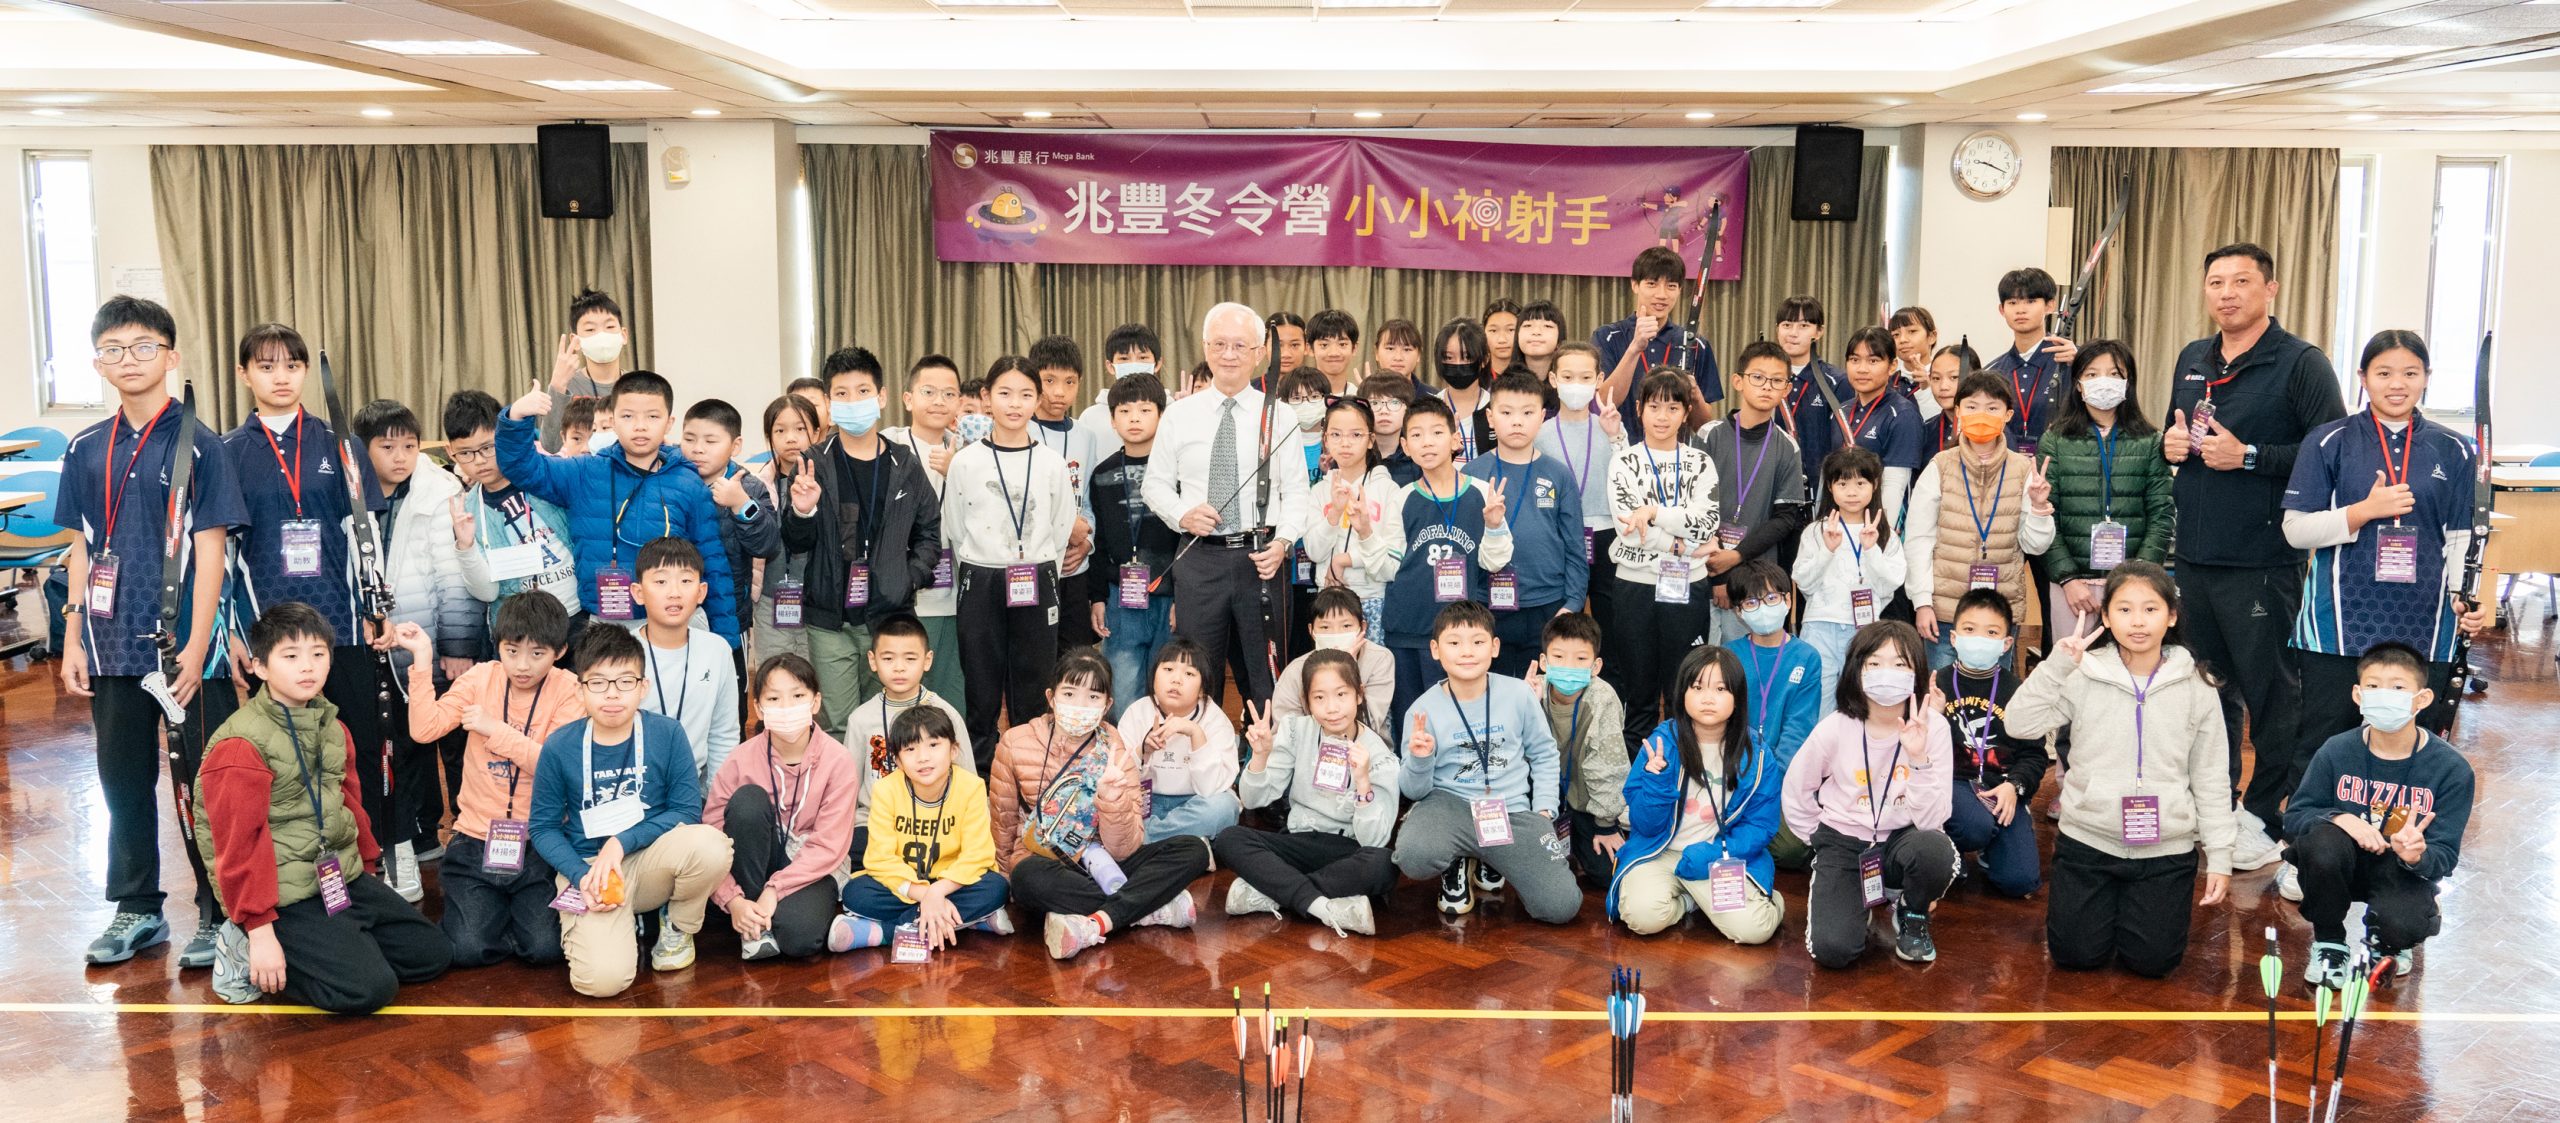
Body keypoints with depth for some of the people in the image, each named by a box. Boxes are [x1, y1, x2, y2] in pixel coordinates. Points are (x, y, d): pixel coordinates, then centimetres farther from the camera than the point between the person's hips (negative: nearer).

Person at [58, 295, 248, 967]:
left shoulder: (197, 445, -6)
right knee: (123, 782, 13)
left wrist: (197, 647, -14)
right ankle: (137, 910, 27)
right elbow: (81, 550, 13)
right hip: (114, 647, 5)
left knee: (202, 784, 1)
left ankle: (220, 914, 13)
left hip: (185, 645, -5)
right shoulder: (86, 451, 9)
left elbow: (210, 550, -9)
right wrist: (74, 641, 7)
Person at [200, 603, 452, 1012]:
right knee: (369, 987, -19)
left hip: (341, 878, 8)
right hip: (286, 897, -8)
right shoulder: (240, 748, -16)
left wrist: (366, 863, 21)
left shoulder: (332, 729, 10)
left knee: (433, 954, 5)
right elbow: (239, 845, -18)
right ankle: (246, 950, -1)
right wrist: (259, 929, -19)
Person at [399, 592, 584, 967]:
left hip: (538, 842, -1)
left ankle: (531, 908, 19)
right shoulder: (481, 678, 2)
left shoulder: (568, 690, -5)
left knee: (545, 948, -15)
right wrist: (421, 657, -13)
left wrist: (495, 729, -18)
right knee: (467, 948, -15)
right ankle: (490, 906, 19)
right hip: (477, 839, 2)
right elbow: (425, 729, -10)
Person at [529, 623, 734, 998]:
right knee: (602, 979, -29)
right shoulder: (559, 748, -6)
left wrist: (621, 842, -16)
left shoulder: (667, 733, -7)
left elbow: (687, 809, -5)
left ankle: (678, 930, 0)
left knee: (710, 843, -33)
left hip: (650, 860, 2)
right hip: (588, 867, -2)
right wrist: (581, 875, -15)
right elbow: (544, 827, 1)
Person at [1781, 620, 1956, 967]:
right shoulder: (1835, 729, -12)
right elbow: (1796, 790, 6)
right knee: (1832, 948, -23)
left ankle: (1912, 915, -1)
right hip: (1843, 843, 0)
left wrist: (1918, 758, -30)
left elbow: (1931, 821, -19)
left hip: (1902, 839, 0)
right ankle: (1855, 897, 14)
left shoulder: (1932, 728, -13)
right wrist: (1822, 841, 6)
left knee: (1934, 849, -37)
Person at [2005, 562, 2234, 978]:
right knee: (2077, 954, 0)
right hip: (2089, 839, 0)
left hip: (2167, 847, 0)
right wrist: (2056, 664, -24)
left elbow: (2210, 778, 2)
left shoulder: (2196, 687, -2)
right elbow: (2021, 723, -16)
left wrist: (2219, 858, 1)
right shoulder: (2084, 676, -6)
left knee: (2152, 960, 1)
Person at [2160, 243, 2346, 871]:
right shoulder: (2192, 360, 14)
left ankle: (2269, 819, 12)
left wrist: (2247, 456, -19)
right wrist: (2169, 442, 4)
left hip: (2262, 561, -6)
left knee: (2271, 693, 1)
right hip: (2194, 555, 7)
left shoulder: (2301, 363, -7)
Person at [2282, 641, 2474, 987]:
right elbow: (2294, 817, -5)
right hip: (2344, 866, 1)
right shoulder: (2337, 752, -10)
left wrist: (2417, 855, -37)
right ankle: (2329, 943, -6)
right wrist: (2340, 818, -26)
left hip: (2405, 870, -1)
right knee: (2323, 840, -33)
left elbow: (2445, 857, -13)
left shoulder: (2451, 769, -12)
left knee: (2401, 926, -33)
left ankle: (2386, 941, 11)